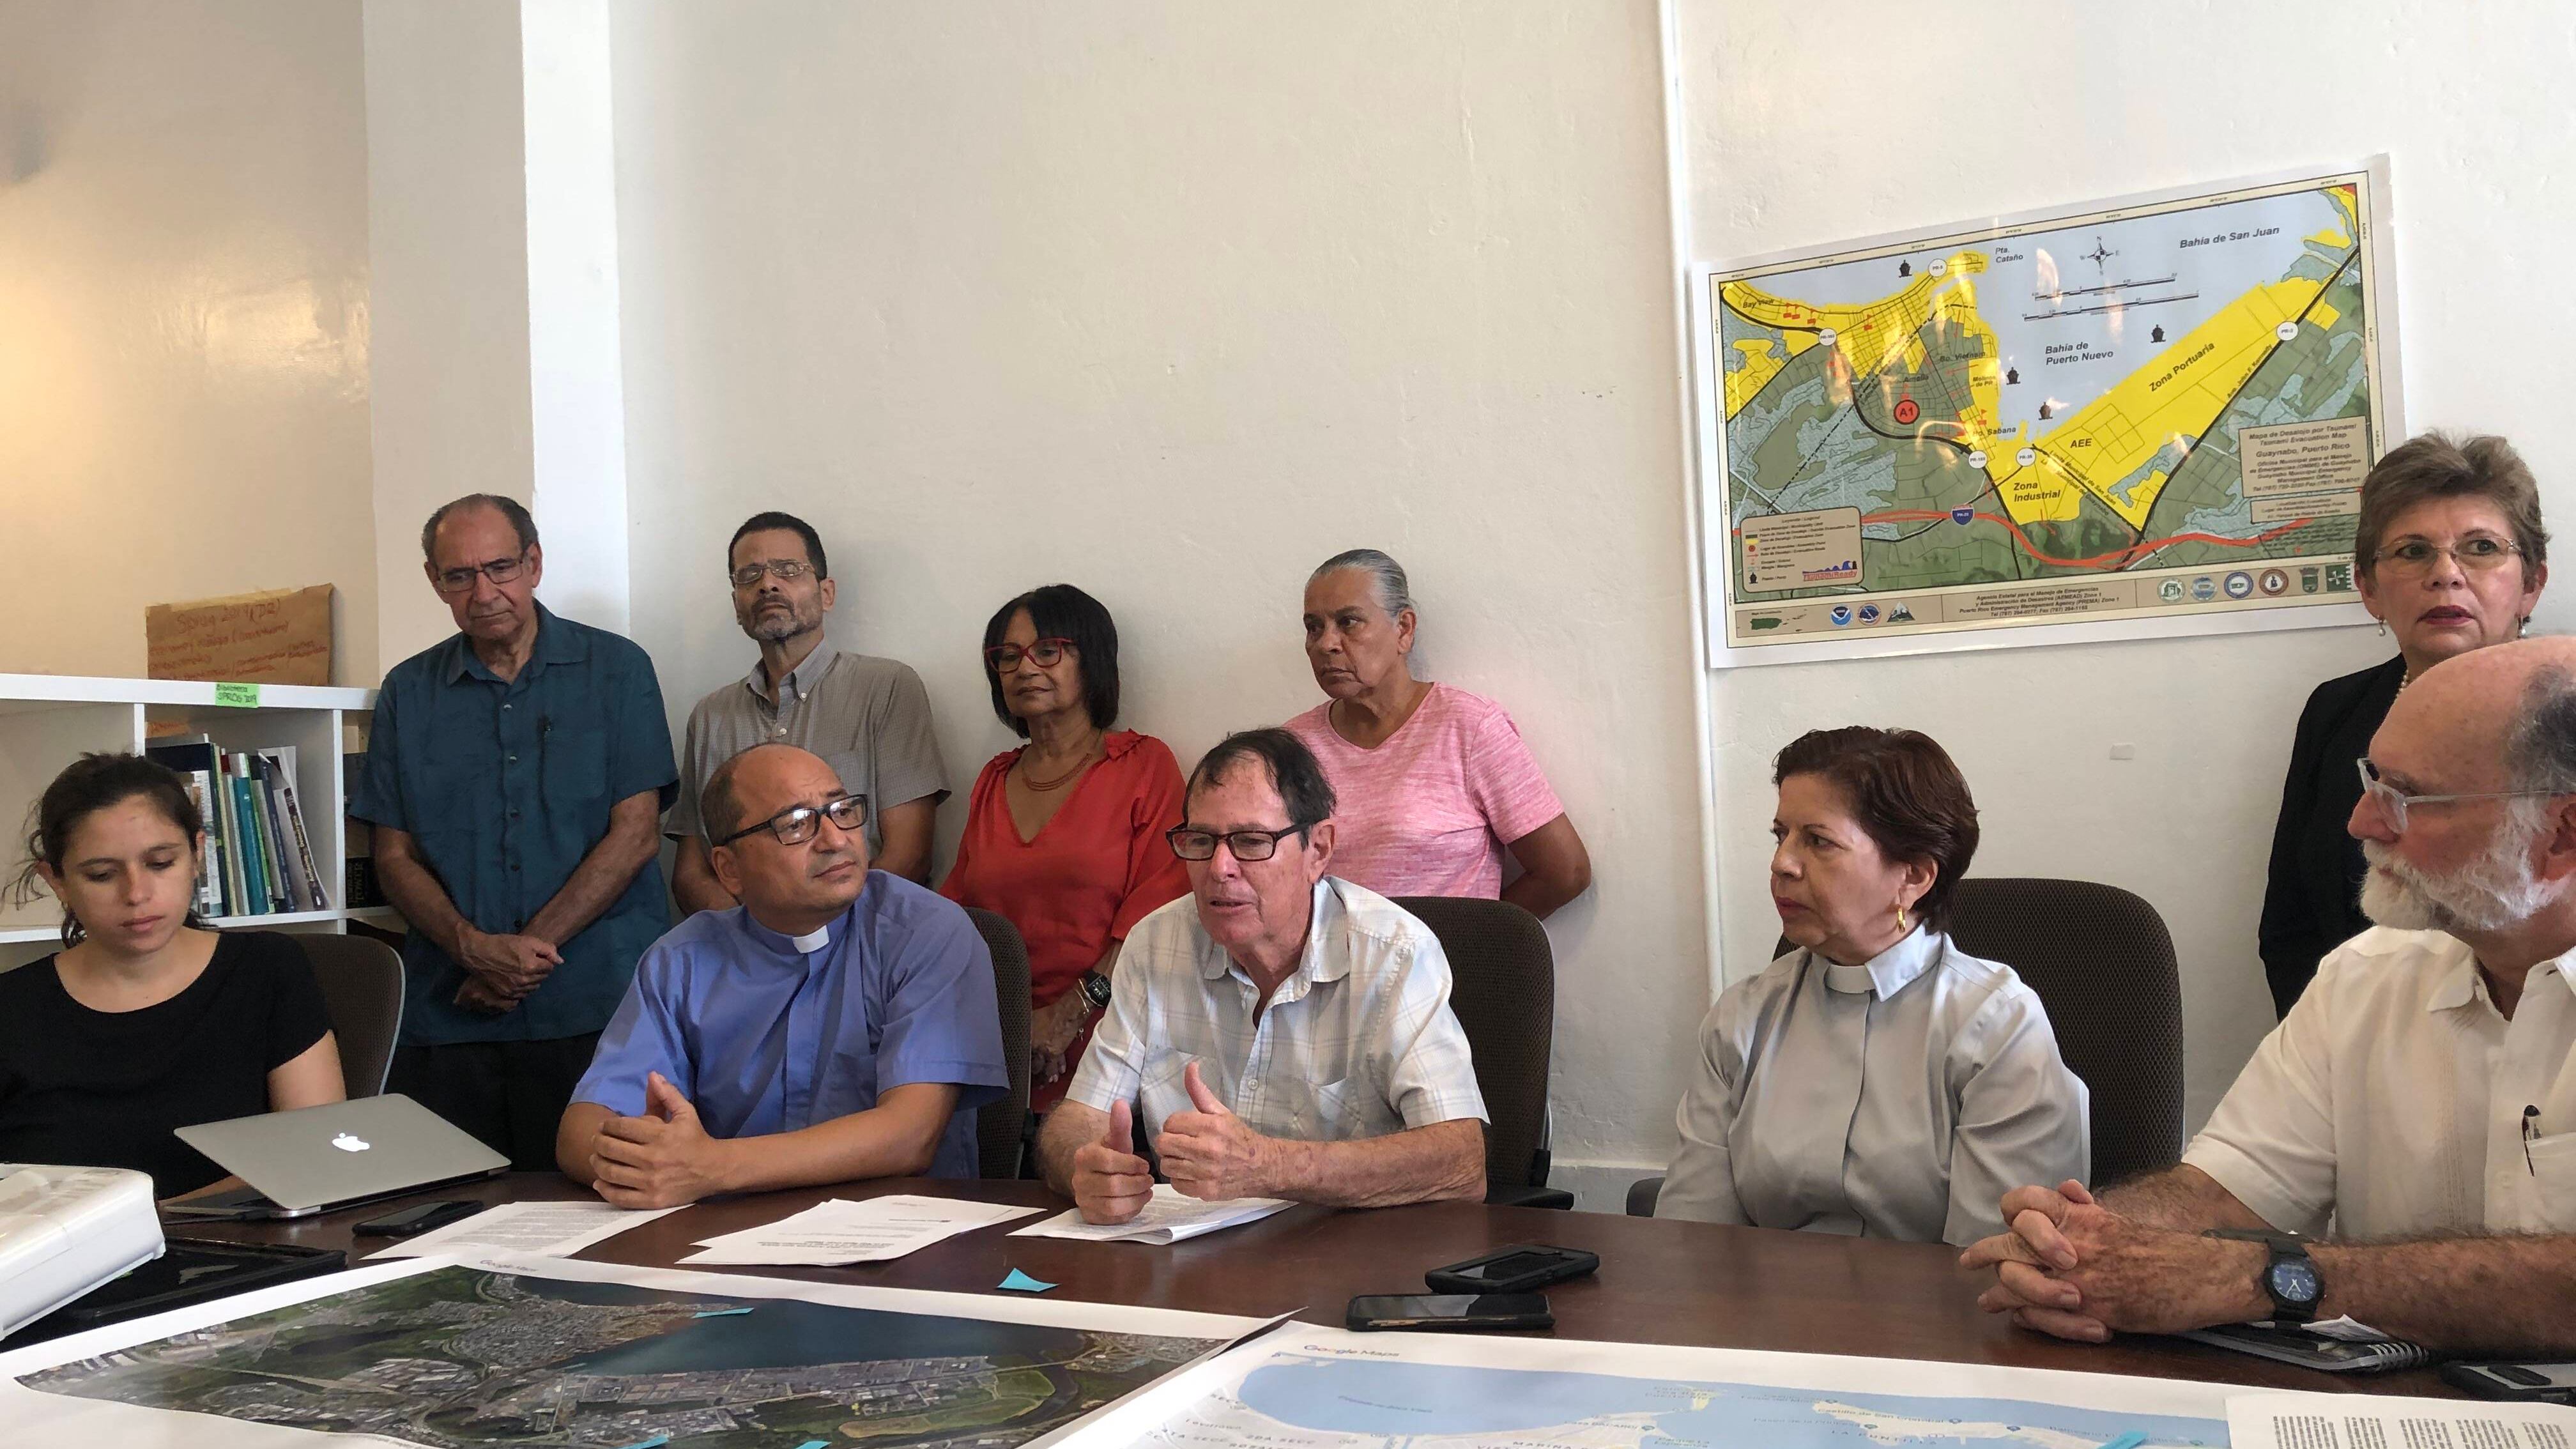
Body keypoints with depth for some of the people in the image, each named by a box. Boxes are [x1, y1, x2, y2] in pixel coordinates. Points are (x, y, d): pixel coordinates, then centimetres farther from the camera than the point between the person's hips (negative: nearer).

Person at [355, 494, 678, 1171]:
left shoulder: (616, 670, 4)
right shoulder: (409, 692, 13)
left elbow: (634, 836, -3)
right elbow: (394, 856, 9)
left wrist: (527, 949, -10)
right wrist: (475, 947, -9)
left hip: (597, 1012, -2)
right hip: (450, 1018, 3)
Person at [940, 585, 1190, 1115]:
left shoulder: (1144, 764, 5)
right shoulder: (994, 781, 21)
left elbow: (1158, 909, -4)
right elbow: (958, 900, 21)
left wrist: (1070, 1015, -11)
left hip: (1099, 1032, -4)